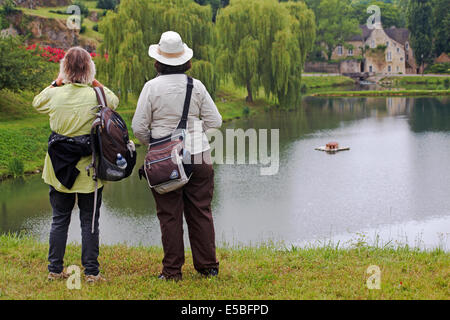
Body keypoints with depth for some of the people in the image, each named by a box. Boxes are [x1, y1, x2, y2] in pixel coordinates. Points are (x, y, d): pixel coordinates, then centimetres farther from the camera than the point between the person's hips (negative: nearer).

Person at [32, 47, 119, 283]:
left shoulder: (55, 94, -7)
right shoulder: (97, 96, -10)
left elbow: (37, 103, 16)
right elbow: (114, 101, 14)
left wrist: (57, 82, 16)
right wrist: (94, 82, 12)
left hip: (59, 167, 2)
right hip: (89, 168, -2)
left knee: (60, 219, 12)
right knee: (89, 221, 6)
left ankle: (55, 270, 17)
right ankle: (91, 271, 8)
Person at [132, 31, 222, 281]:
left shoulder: (152, 87, -6)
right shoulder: (196, 86, -1)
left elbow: (138, 127, -4)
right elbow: (214, 121, 3)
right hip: (198, 156, 2)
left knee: (169, 215, 5)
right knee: (201, 212, 9)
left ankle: (172, 270, 9)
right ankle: (207, 267, 15)